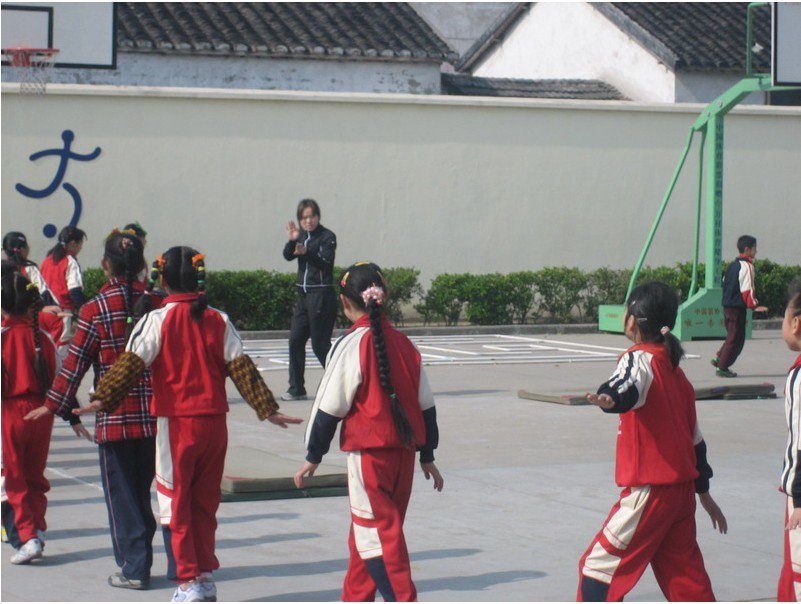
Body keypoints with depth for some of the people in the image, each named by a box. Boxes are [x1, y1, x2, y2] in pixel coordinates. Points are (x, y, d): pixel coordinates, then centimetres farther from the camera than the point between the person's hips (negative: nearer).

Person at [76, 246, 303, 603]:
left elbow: (131, 364, -15)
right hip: (214, 423, 4)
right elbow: (242, 368, 3)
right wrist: (268, 410, 7)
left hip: (176, 423, -4)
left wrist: (103, 399, -18)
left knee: (177, 504, 5)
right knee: (205, 503, 15)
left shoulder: (157, 320, -6)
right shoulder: (218, 321, 5)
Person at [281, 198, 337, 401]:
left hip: (322, 295, -7)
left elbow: (326, 263, -19)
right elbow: (288, 256, -3)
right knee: (295, 340, 5)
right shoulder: (302, 236, 10)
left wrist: (306, 252, -33)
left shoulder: (327, 237, -7)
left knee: (320, 344, -6)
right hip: (303, 295, 7)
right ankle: (296, 389, 11)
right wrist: (292, 240, -21)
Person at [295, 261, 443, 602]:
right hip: (404, 451, 7)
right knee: (364, 530, 19)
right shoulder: (403, 344, 7)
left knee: (375, 532, -4)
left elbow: (330, 407, -9)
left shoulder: (350, 345, -11)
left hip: (368, 454, -7)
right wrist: (427, 456, 22)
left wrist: (313, 457, 1)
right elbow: (425, 405, 12)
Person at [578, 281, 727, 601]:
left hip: (650, 489, -8)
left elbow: (628, 388, -34)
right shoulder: (676, 370, 16)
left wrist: (611, 400, -56)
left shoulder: (639, 358, -8)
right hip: (683, 489, 9)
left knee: (598, 566, -1)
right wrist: (703, 492, 29)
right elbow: (695, 439, 22)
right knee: (685, 577, 13)